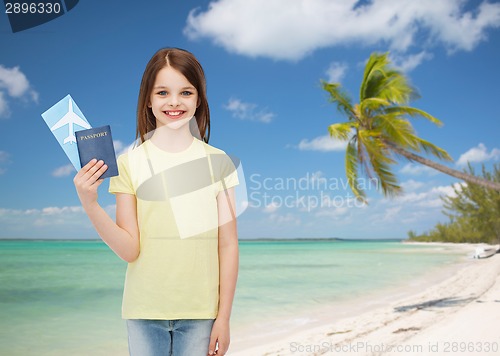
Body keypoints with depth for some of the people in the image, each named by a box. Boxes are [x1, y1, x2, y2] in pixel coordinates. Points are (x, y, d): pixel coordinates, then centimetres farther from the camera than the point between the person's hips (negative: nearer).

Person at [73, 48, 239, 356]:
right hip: (145, 311, 0)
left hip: (200, 312, 0)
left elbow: (228, 244, -1)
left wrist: (224, 317, -2)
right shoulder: (130, 163, -3)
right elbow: (130, 249, -7)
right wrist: (89, 203, -21)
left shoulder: (217, 162, -2)